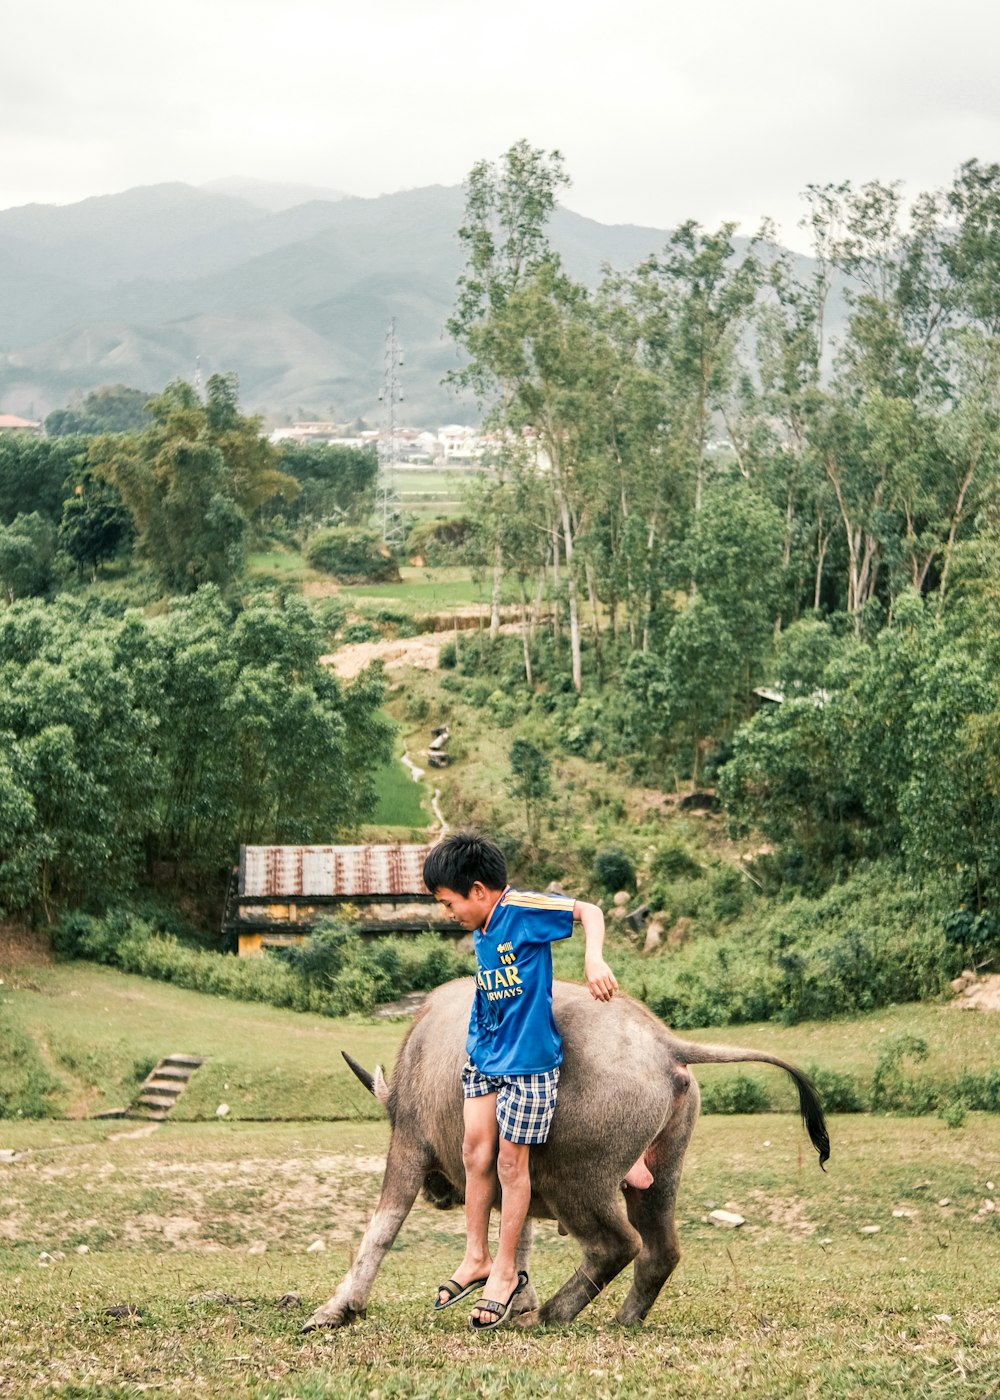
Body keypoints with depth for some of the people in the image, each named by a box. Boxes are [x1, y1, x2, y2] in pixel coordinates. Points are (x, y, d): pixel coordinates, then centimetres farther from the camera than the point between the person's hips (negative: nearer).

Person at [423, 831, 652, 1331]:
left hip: (527, 1060, -7)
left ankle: (506, 1271, 14)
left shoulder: (521, 909, -16)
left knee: (510, 1161, 1)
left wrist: (594, 959, -31)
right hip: (483, 1053, 7)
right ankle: (477, 1257, 17)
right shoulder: (482, 931, 8)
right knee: (475, 1148, 3)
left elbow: (588, 910, -18)